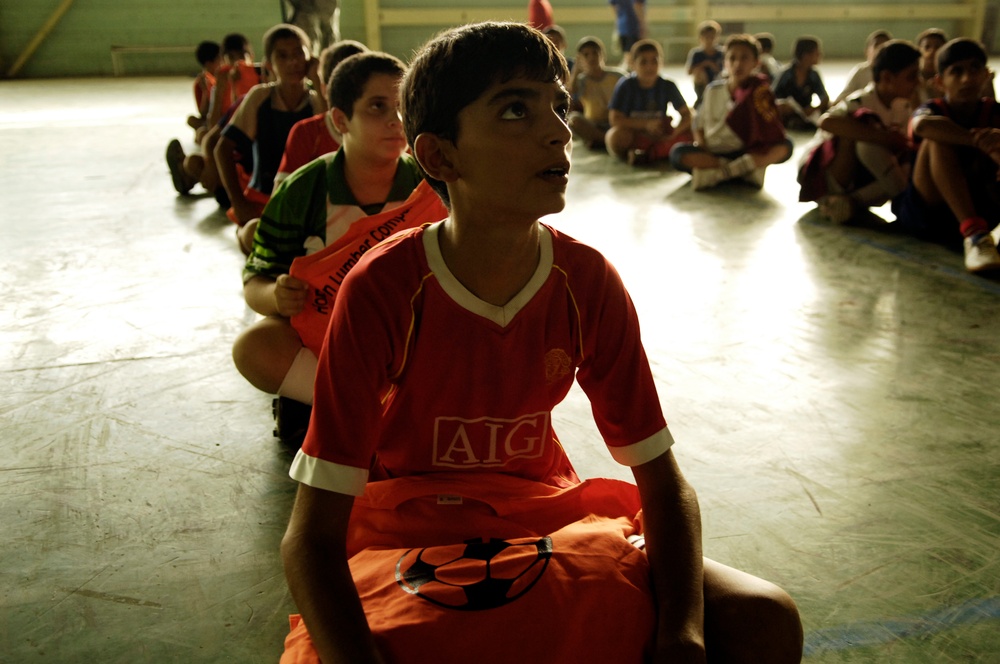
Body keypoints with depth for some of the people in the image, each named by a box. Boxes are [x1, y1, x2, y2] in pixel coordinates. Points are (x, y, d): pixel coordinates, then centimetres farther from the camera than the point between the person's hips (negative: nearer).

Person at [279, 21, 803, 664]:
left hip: (546, 514, 3)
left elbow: (663, 481, -6)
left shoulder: (588, 284, -12)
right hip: (405, 533, -2)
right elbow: (312, 536, -20)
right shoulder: (381, 290, -22)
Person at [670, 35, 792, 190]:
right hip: (712, 153, 1)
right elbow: (699, 125, 8)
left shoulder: (758, 91, -4)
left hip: (749, 153, -1)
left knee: (785, 146, -28)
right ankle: (746, 169, -24)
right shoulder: (713, 90, 1)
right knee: (678, 152, -28)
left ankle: (717, 173, -30)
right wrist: (701, 147, -12)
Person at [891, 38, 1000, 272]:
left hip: (977, 209, 2)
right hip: (924, 213, -2)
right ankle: (974, 234, -42)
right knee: (938, 138, -26)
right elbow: (922, 124, -33)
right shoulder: (935, 111, -5)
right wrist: (975, 139, -43)